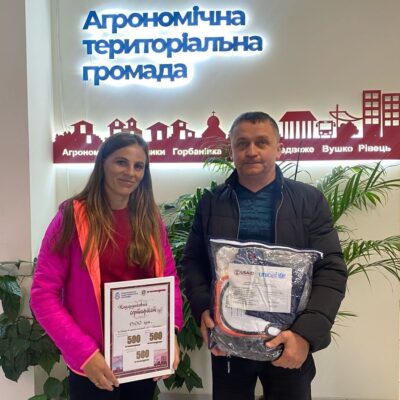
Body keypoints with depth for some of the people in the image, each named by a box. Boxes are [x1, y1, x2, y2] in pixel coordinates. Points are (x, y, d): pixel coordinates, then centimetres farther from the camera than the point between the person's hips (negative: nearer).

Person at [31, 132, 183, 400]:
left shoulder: (151, 219, 2)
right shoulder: (73, 217, -10)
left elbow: (169, 278, 5)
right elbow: (43, 294, -11)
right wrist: (83, 352, -18)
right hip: (94, 361, -3)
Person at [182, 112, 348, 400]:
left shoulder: (310, 200, 0)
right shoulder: (211, 202, 5)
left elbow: (331, 270, -5)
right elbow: (193, 261, 6)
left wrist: (306, 333, -17)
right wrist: (203, 310, -12)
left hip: (290, 341, -1)